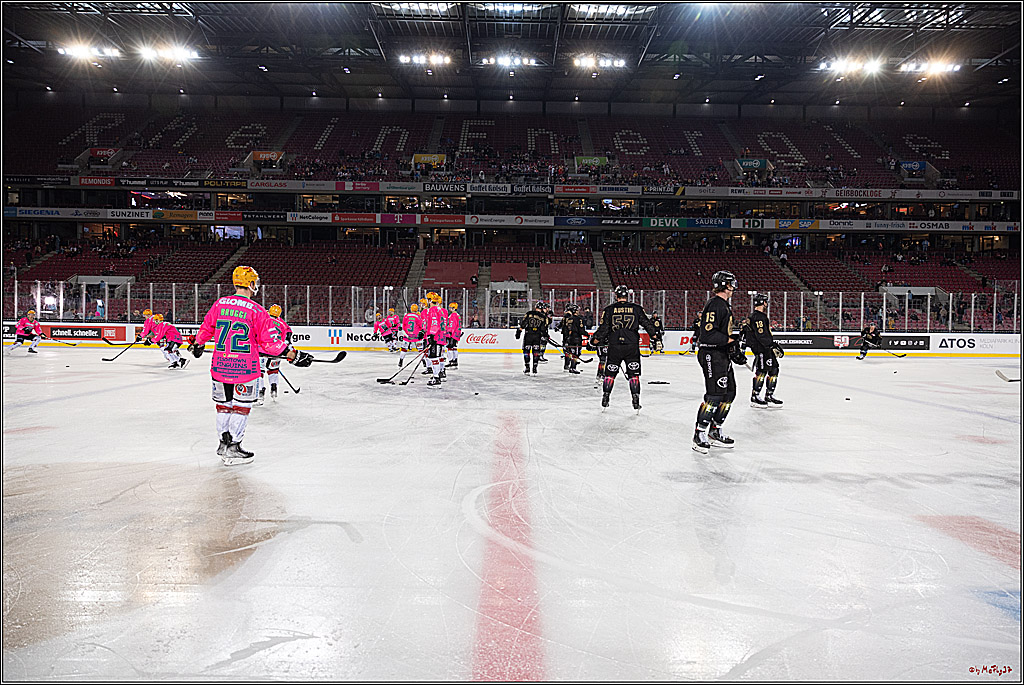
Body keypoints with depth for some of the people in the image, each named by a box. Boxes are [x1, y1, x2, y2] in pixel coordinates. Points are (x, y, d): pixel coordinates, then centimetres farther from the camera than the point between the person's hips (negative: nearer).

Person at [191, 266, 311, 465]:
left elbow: (206, 328, 17)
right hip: (245, 368, -5)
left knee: (223, 405, 18)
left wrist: (198, 345, 36)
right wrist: (294, 355, -8)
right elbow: (270, 342, -14)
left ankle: (223, 443, 29)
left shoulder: (220, 304, 3)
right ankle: (232, 448, 10)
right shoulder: (257, 311, -12)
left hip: (220, 366, 5)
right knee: (241, 407, 7)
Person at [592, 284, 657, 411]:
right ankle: (635, 398, 3)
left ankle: (605, 397, 16)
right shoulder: (636, 308, 3)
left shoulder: (609, 309, 1)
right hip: (632, 346, 0)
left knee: (610, 372, 14)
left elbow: (603, 328, 0)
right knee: (633, 373, 8)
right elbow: (647, 324, 6)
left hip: (614, 346, 0)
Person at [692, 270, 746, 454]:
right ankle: (699, 434, -6)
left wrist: (736, 352, 19)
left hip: (723, 355, 11)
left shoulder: (725, 306, 19)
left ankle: (715, 431, 20)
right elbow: (708, 333, -24)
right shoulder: (714, 305, -15)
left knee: (729, 393, 12)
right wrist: (729, 341, -26)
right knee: (715, 395, -12)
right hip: (711, 354, -11)